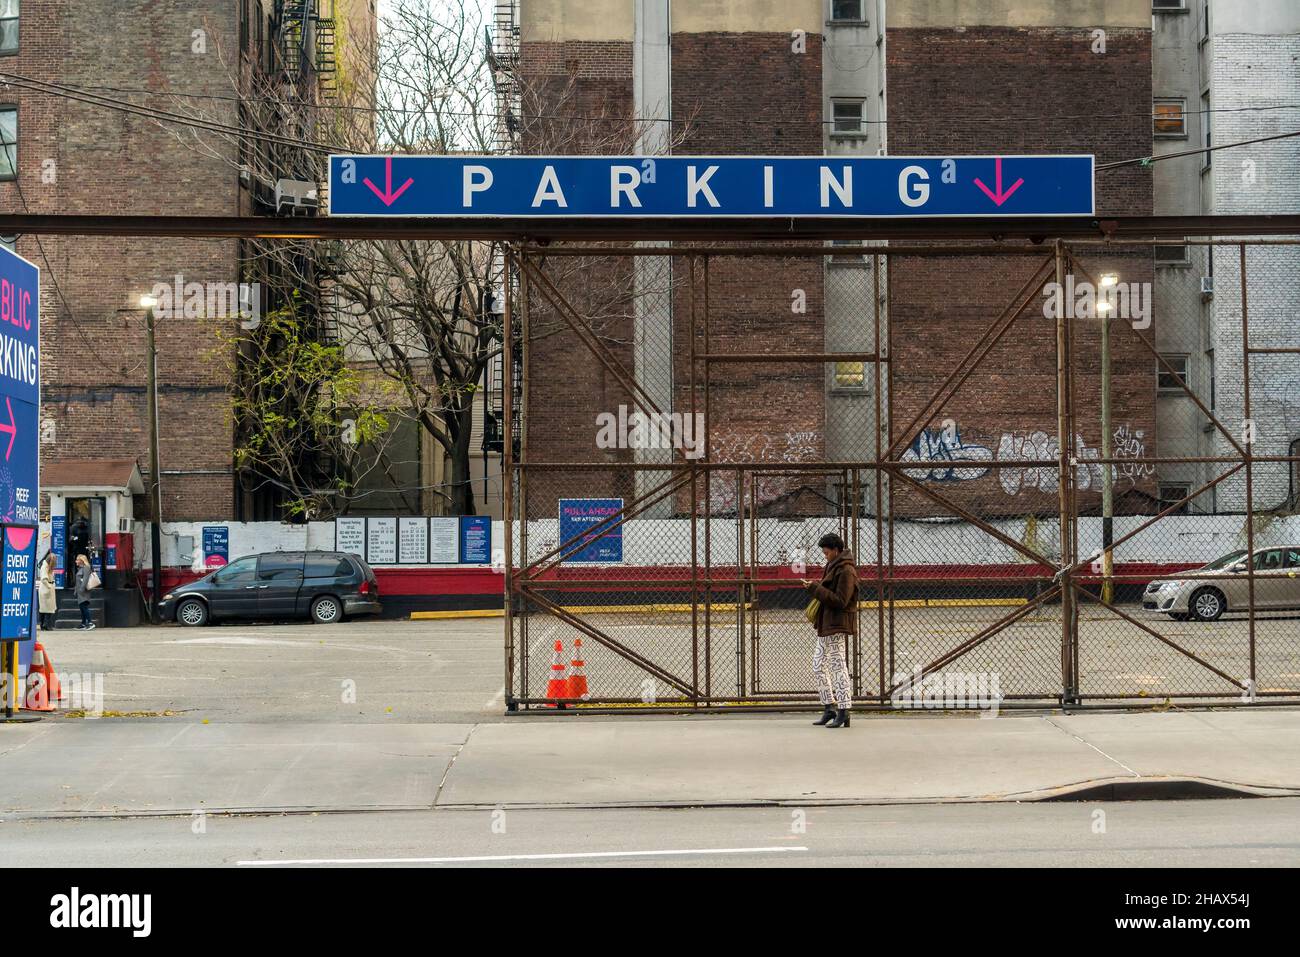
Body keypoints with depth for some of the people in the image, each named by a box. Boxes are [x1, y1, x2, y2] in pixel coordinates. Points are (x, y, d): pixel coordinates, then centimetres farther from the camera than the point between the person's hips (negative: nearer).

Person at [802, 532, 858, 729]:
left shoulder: (846, 571, -16)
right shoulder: (834, 567, 16)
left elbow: (840, 601, -21)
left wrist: (816, 589, -19)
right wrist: (816, 588, 7)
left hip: (837, 627, -11)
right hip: (827, 626, 11)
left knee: (837, 667, -8)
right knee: (818, 666, 14)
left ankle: (843, 713, -4)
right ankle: (829, 708, 21)